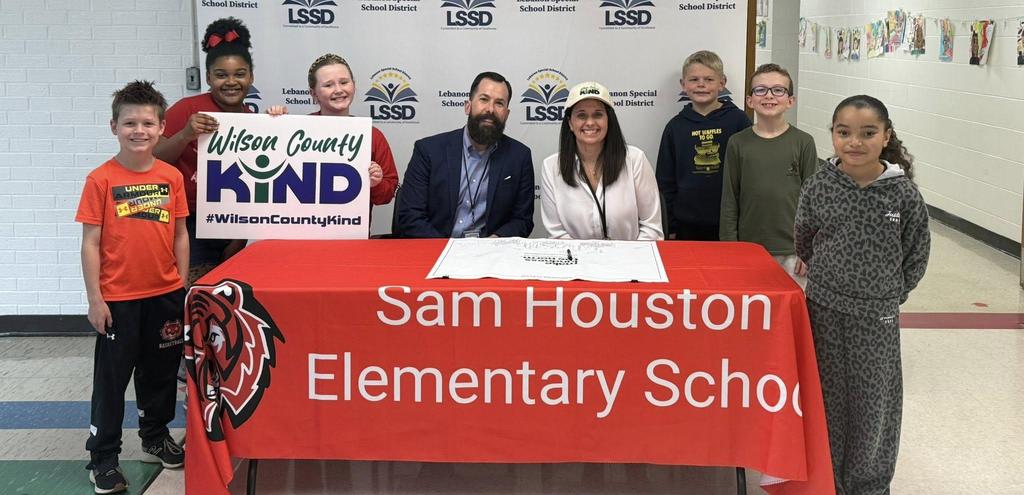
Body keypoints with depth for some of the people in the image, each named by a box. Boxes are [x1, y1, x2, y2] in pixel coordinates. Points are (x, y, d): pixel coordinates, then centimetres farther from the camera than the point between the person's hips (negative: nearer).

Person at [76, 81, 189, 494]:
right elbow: (91, 243, -8)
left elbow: (180, 235, 6)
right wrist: (94, 298, -9)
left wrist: (183, 287, 5)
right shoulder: (101, 180, -9)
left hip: (165, 295, 4)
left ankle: (156, 438, 36)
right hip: (118, 300, -3)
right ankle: (103, 458, 17)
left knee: (161, 371, 17)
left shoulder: (172, 178, 0)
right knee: (111, 377, 5)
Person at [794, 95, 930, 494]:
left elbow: (916, 255, 0)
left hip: (877, 316, -1)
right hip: (824, 309, 1)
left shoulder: (903, 193, -11)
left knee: (873, 399, 10)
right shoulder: (818, 188, -8)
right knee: (827, 394, 12)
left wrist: (890, 294, 3)